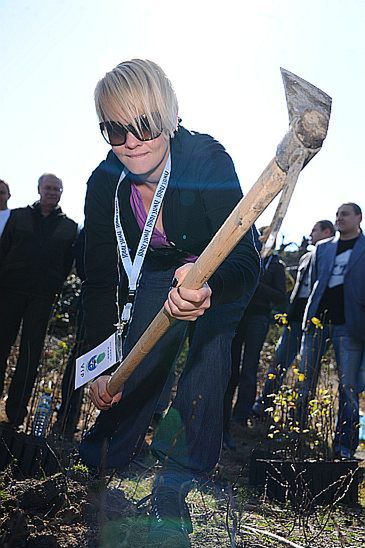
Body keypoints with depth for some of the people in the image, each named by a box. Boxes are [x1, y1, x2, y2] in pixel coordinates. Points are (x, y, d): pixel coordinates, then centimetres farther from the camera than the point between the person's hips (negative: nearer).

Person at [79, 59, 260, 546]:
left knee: (205, 363, -16)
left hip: (220, 274, -3)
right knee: (135, 370, -1)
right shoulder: (104, 183, -21)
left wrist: (207, 288, -62)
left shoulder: (207, 160, -32)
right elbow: (100, 280, -15)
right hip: (156, 277, 3)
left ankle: (174, 492, 2)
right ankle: (98, 468, 25)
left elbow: (246, 263, -40)